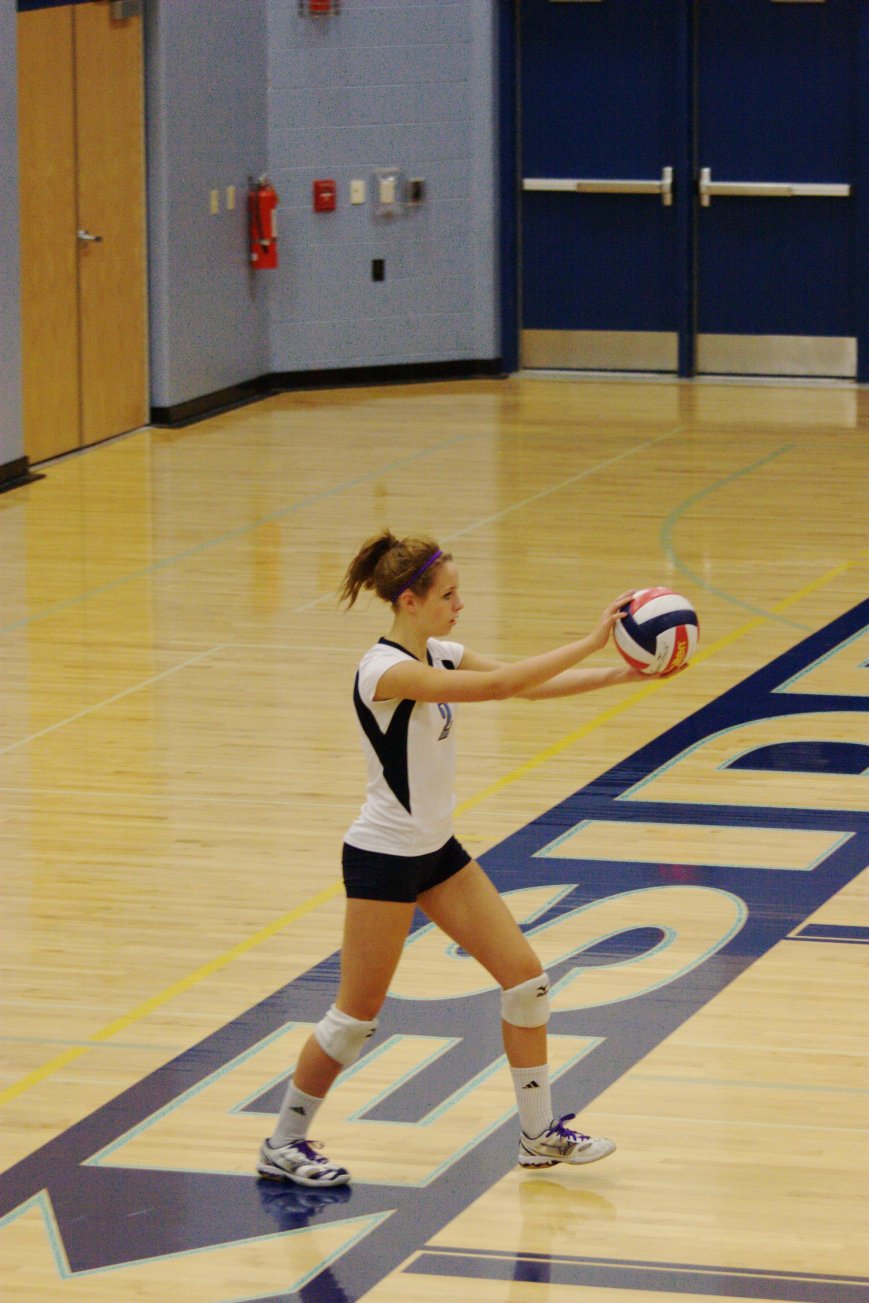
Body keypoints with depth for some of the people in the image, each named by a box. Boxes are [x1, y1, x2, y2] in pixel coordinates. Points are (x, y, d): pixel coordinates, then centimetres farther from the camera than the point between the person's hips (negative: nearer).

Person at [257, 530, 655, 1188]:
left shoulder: (440, 655, 3)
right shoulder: (387, 670, -25)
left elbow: (529, 685, 1)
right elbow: (498, 686, -34)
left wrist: (620, 673, -11)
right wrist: (591, 641, -34)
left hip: (437, 850, 9)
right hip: (383, 859, -9)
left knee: (525, 976, 6)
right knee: (357, 1016, 1)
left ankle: (540, 1133, 16)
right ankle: (284, 1146, 16)